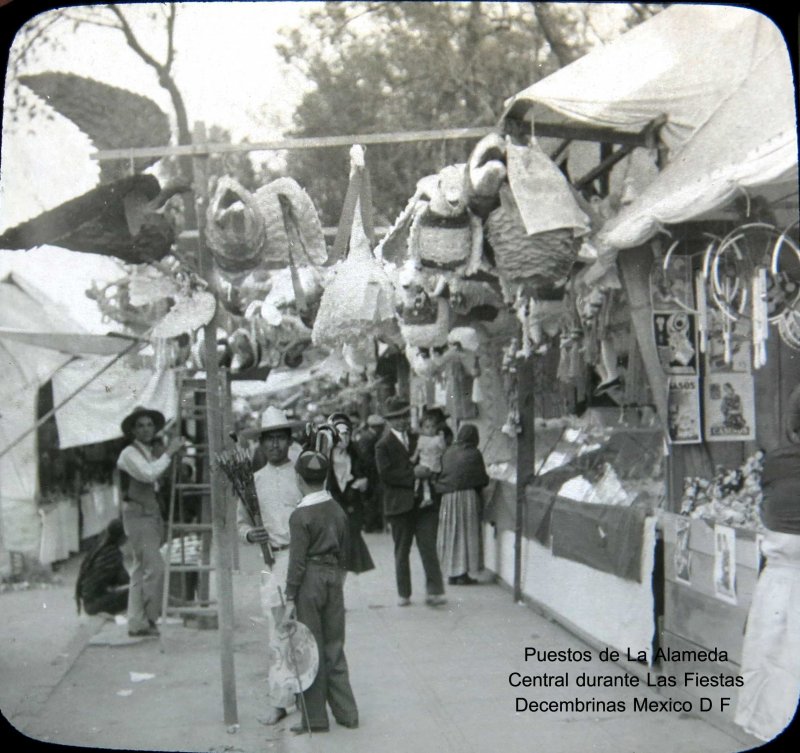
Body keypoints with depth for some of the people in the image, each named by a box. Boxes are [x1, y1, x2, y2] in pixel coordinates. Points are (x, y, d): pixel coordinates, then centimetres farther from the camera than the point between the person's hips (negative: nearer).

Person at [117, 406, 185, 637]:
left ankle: (137, 623, 13)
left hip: (153, 515, 9)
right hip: (137, 516, -9)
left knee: (141, 570, 9)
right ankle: (148, 619, -8)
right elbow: (148, 474, -24)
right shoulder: (129, 454, -8)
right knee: (154, 567, -15)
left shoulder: (152, 454, 18)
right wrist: (169, 453, -18)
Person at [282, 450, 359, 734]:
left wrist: (290, 599, -11)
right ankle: (346, 713, 17)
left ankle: (315, 719, 10)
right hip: (333, 576, 6)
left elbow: (297, 561, -15)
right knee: (334, 647, 14)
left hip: (309, 582, -6)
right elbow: (343, 553, 11)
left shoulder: (301, 516, -15)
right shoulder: (338, 511, 5)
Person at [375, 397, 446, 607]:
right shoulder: (384, 444, -2)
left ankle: (434, 591, -6)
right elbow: (385, 473, -13)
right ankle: (404, 594, 17)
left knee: (428, 547, -5)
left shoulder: (415, 439, 14)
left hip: (423, 501, 3)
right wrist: (412, 474, -17)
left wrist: (425, 471, 2)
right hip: (400, 504, -3)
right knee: (402, 550, 8)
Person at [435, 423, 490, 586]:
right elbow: (483, 479, -2)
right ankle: (463, 574, 1)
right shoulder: (473, 454, -8)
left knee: (451, 534, 11)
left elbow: (441, 475, 8)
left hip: (448, 497, 5)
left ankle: (452, 574, 14)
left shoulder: (449, 452, 5)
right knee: (466, 534, 2)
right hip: (467, 497, -5)